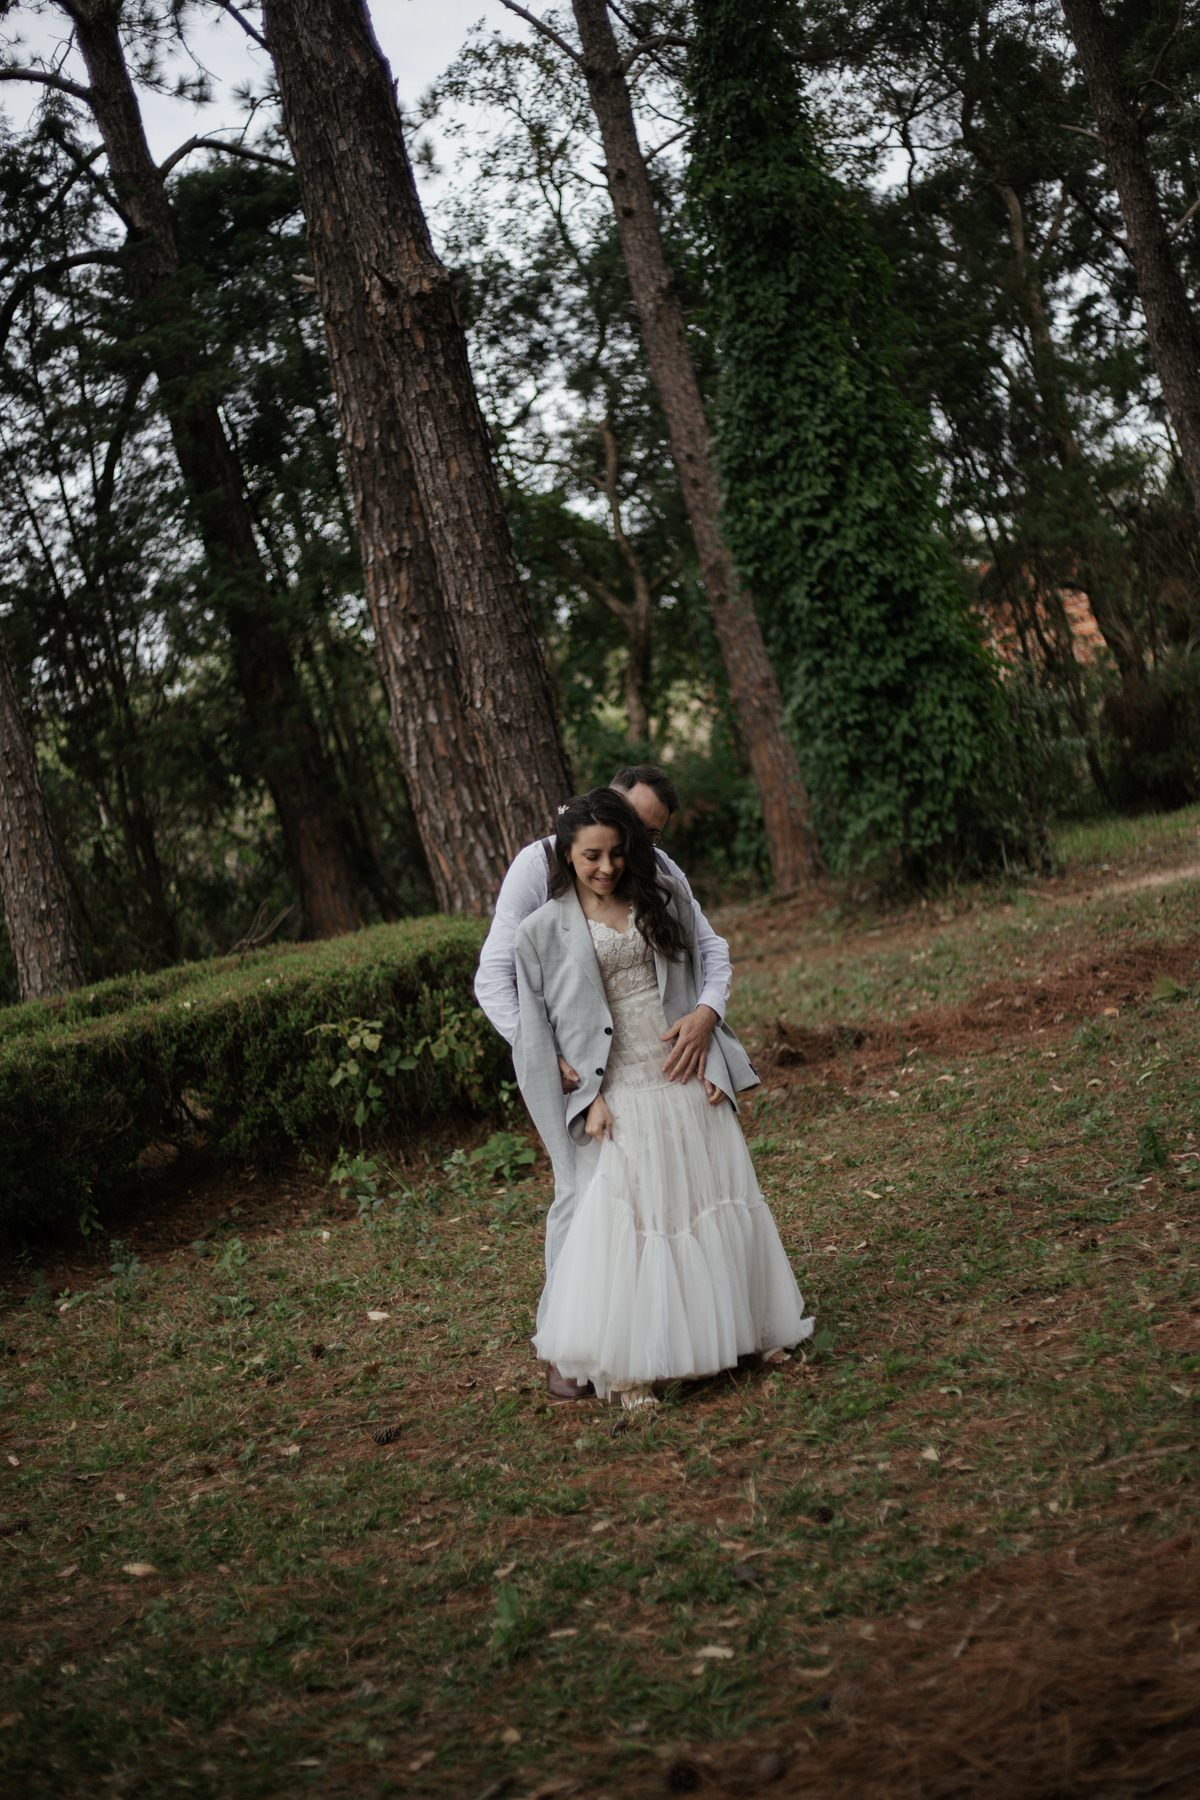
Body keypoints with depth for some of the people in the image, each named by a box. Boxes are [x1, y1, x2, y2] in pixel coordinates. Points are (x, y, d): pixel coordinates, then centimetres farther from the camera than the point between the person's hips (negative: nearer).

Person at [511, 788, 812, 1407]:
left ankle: (728, 1331, 25)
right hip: (620, 1097, -3)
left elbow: (697, 986, 11)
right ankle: (628, 1366, 5)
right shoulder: (544, 931, -2)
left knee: (712, 1204, 9)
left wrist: (713, 1066, 1)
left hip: (688, 1086, 3)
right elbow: (535, 1035, -1)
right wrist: (587, 1098, -9)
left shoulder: (664, 901, 8)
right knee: (619, 1220, -6)